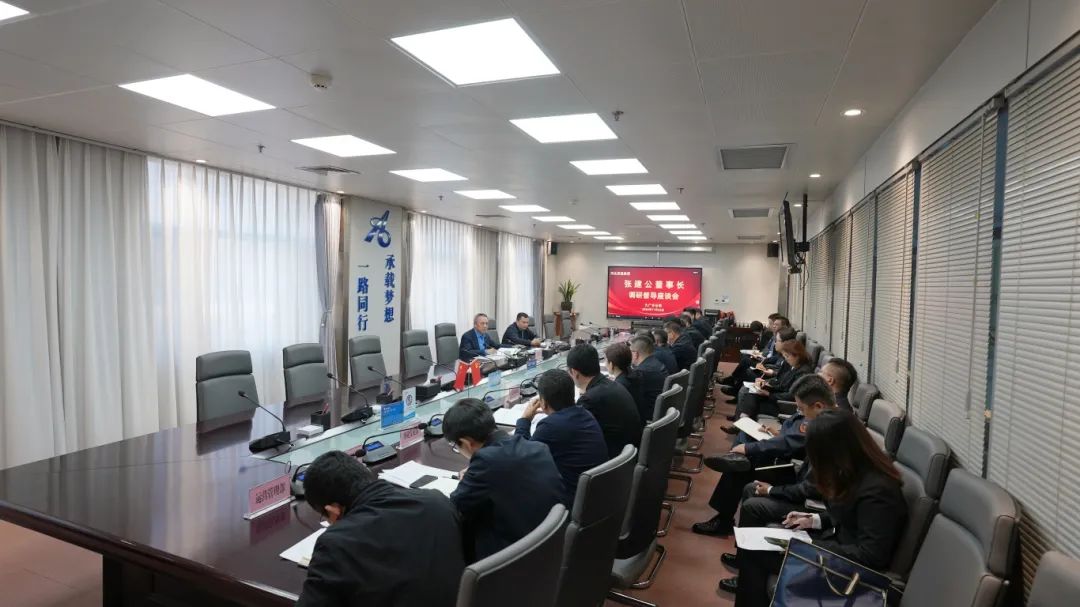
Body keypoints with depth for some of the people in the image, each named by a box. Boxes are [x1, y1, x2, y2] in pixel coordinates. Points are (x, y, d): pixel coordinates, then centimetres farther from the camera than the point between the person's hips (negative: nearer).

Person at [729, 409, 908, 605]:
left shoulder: (877, 491, -29)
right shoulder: (859, 470, -2)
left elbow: (870, 556, -27)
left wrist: (811, 546, -23)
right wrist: (815, 520, 2)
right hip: (835, 540, 9)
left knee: (752, 552, -8)